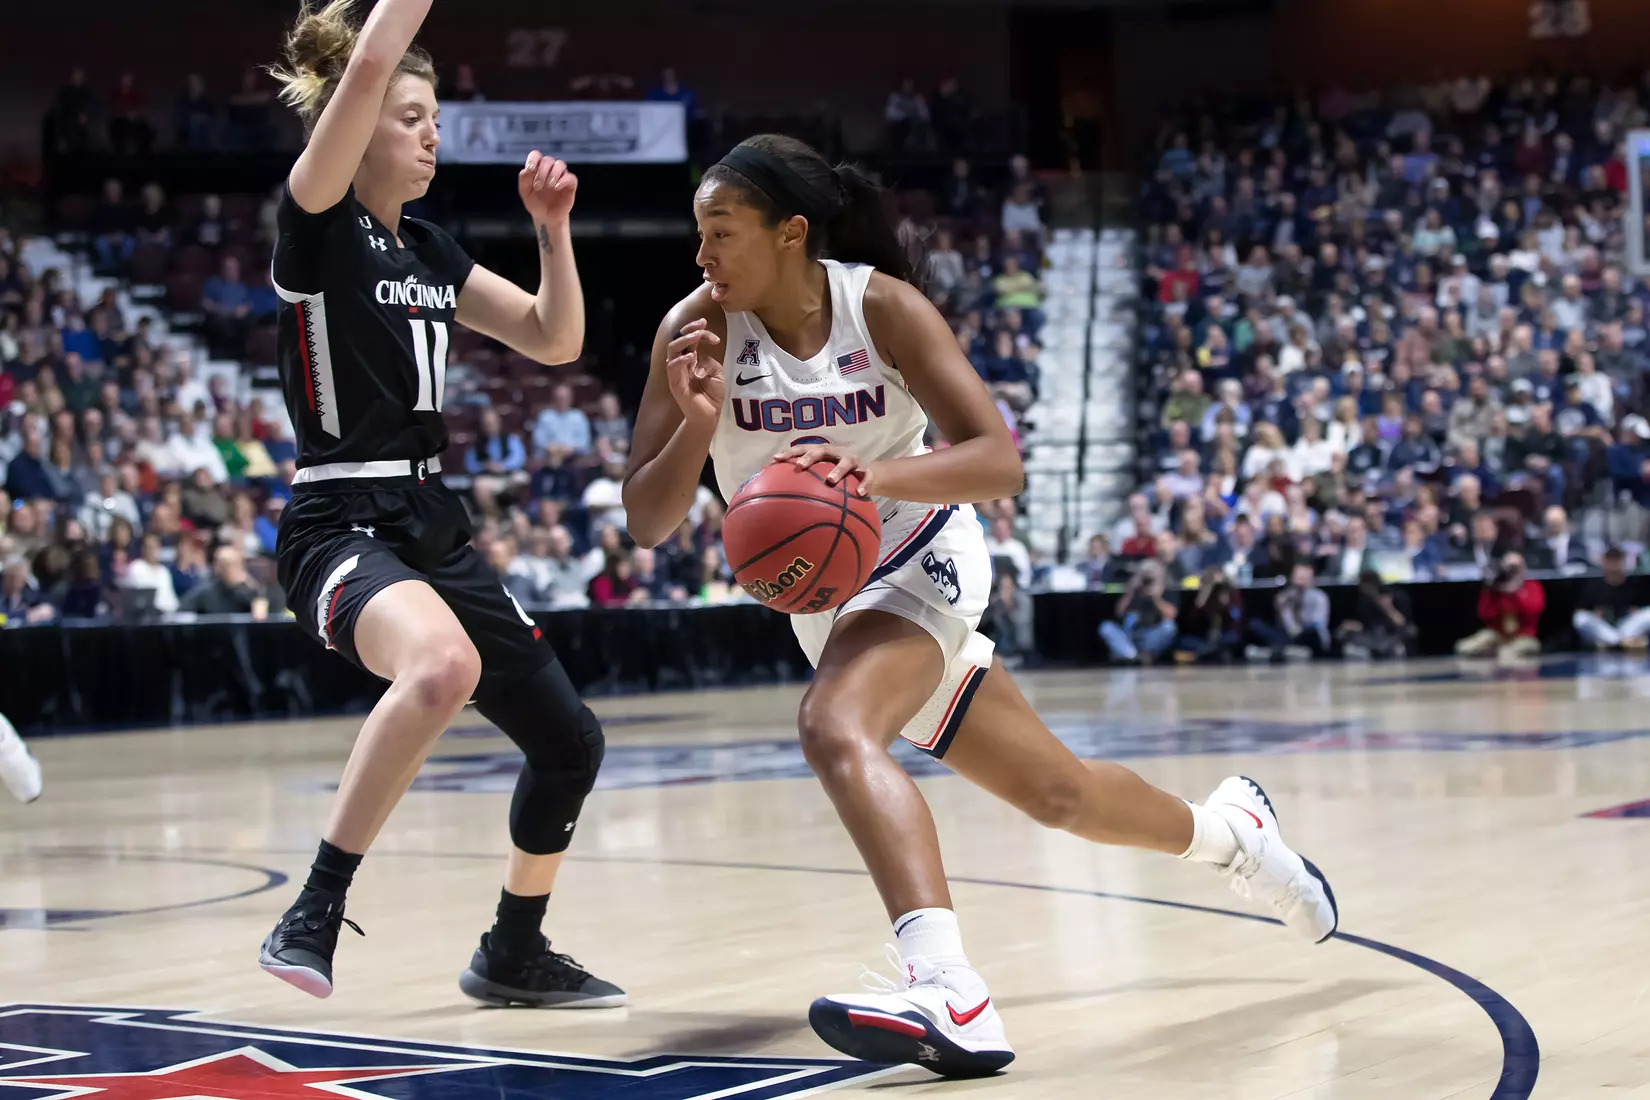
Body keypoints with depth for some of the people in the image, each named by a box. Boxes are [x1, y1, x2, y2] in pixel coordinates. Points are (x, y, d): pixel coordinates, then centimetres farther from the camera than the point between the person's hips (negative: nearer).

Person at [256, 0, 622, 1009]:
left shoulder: (430, 251, 14)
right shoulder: (317, 224, -8)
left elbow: (555, 340, 16)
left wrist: (553, 228, 4)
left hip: (435, 527, 9)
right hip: (341, 527, -8)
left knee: (570, 742, 12)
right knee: (443, 665, -40)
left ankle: (513, 954, 34)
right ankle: (315, 915, -29)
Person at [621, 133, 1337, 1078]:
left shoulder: (880, 306, -19)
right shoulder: (699, 328, -13)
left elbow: (998, 460, -25)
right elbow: (646, 522, -16)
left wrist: (872, 476, -42)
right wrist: (697, 425, -35)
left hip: (921, 558, -4)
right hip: (821, 602, 4)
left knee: (834, 727, -34)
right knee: (1059, 795, 15)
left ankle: (948, 994, -47)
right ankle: (1225, 827, 44)